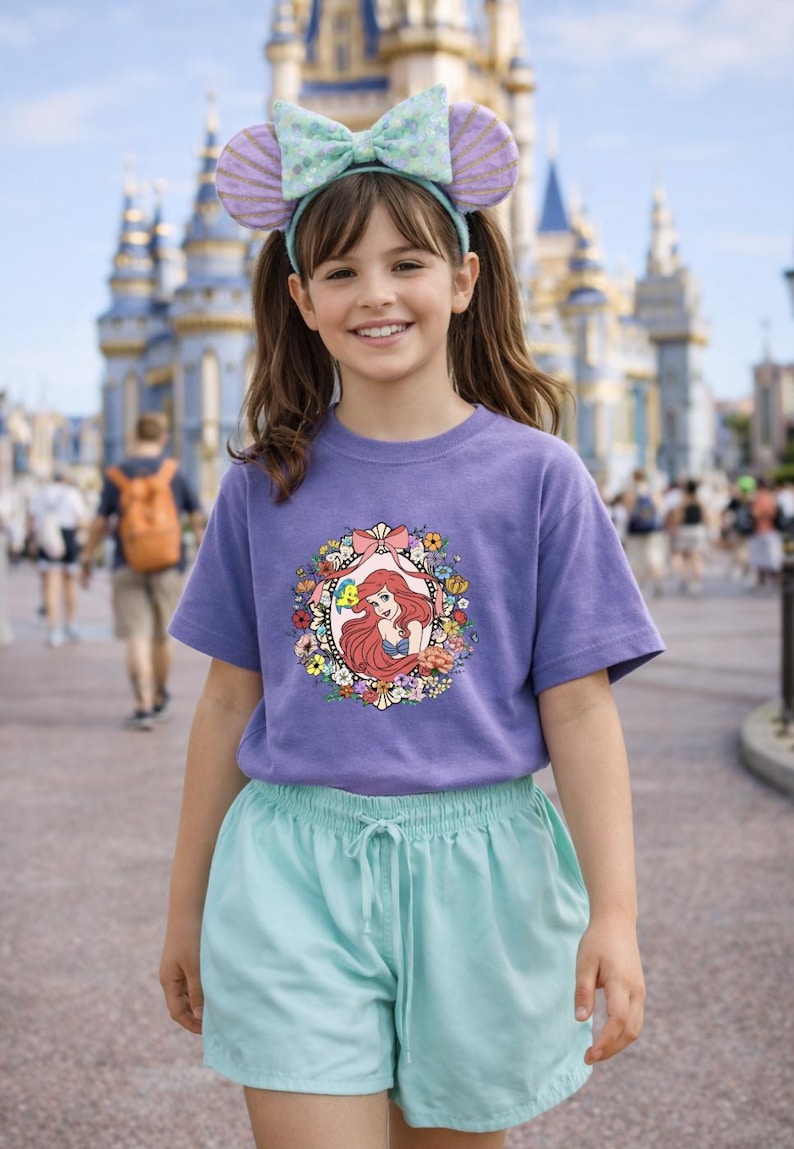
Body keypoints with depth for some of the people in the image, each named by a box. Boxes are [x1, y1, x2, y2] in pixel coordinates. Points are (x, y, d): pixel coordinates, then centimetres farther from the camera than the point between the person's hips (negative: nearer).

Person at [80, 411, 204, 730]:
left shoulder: (115, 476, -2)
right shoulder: (175, 473, 0)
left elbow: (99, 524, -1)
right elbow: (197, 519, 5)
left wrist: (87, 559, 11)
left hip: (128, 568, -1)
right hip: (168, 567, 1)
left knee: (137, 638, -4)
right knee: (161, 637, 14)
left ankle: (144, 706, -14)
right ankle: (159, 699, 30)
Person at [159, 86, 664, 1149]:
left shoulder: (537, 476, -3)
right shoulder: (264, 484, 3)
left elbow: (579, 709, -3)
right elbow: (230, 701, 9)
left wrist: (615, 911, -10)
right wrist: (187, 905, 13)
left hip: (473, 871, 0)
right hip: (293, 871, 1)